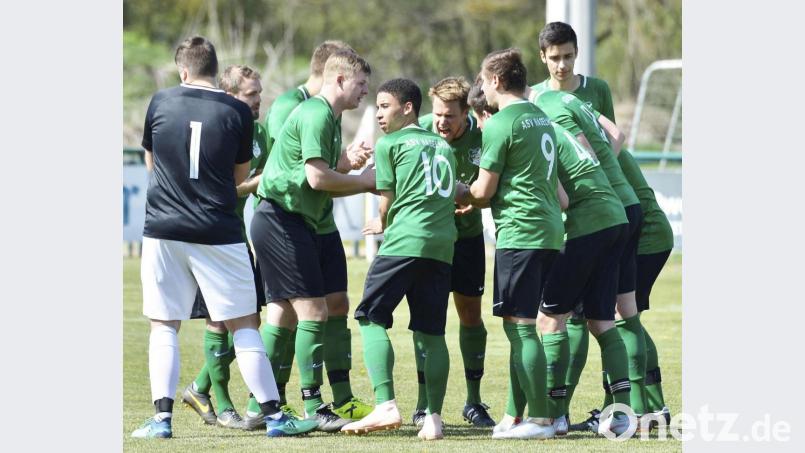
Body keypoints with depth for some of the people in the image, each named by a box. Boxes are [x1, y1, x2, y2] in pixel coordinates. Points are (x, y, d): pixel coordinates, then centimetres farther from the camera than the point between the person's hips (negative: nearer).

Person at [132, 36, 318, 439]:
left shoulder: (160, 102, 2)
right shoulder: (237, 111, -1)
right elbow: (240, 175, 9)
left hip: (163, 229, 1)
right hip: (218, 234, -1)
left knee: (163, 326, 7)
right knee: (243, 325, 5)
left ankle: (162, 417, -2)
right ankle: (273, 416, 4)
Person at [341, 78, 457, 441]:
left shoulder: (388, 144, 6)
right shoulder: (443, 146, 23)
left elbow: (387, 202, 6)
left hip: (405, 241, -6)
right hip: (444, 243, 6)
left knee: (371, 318, -3)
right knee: (431, 332, 7)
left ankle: (386, 406, -19)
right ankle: (433, 418, 1)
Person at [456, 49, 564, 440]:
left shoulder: (500, 125, -9)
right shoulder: (541, 118, 17)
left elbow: (483, 191, -8)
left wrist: (459, 195, 13)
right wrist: (473, 198, 24)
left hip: (519, 231, -9)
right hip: (549, 229, 9)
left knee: (520, 326, -7)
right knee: (520, 326, 12)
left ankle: (540, 418, -9)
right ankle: (513, 415, 14)